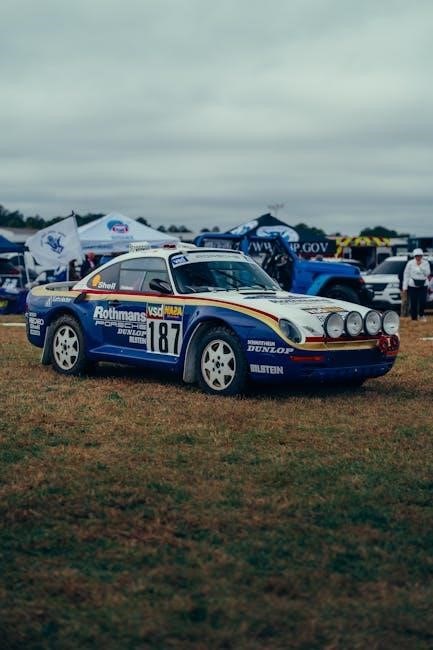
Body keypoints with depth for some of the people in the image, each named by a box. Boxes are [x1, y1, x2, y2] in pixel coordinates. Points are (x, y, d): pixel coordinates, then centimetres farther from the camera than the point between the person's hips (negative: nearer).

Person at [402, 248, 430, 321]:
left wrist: (421, 266, -8)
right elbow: (406, 274, -1)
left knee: (422, 301, -7)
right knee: (413, 302, -1)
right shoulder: (410, 263, -1)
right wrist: (405, 286, -4)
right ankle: (414, 317, 11)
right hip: (412, 285, -1)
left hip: (423, 285, 1)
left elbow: (427, 273, 0)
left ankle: (421, 315, 18)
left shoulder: (425, 263, 4)